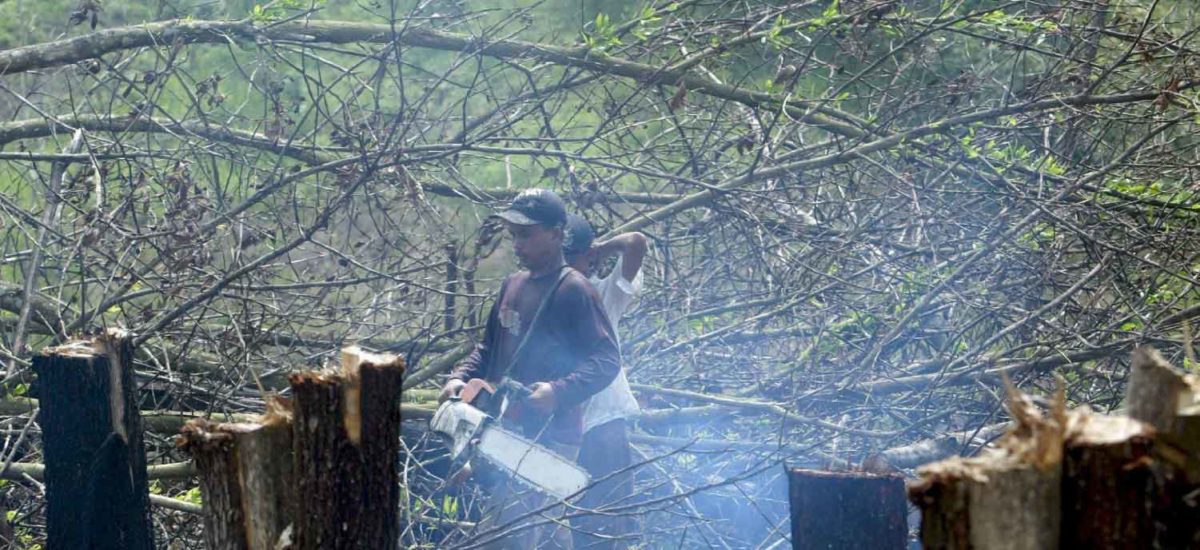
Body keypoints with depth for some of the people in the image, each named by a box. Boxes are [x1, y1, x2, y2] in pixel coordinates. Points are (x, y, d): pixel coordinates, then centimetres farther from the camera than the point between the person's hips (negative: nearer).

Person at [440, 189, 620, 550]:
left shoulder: (573, 291, -11)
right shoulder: (513, 285, 14)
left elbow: (607, 360, -15)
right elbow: (489, 348, 22)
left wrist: (558, 392, -29)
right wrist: (460, 377, 3)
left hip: (549, 437, -9)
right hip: (510, 429, 9)